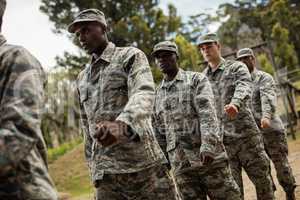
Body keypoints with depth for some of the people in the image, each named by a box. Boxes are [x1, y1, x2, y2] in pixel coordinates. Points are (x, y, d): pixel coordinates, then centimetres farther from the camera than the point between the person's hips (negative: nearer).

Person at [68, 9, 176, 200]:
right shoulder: (82, 78, 19)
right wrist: (93, 167, 18)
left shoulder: (131, 56, 1)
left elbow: (143, 94, -19)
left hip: (142, 166, -4)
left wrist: (121, 125, -39)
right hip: (104, 174, 5)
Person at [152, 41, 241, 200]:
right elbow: (159, 131, 16)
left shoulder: (197, 79, 2)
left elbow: (207, 112, -13)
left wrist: (208, 145, -25)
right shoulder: (157, 94, 14)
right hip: (179, 164, 4)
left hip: (210, 157, -3)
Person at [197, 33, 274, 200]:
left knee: (262, 178, 7)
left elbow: (244, 87, -18)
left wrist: (235, 103, -40)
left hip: (246, 133, -2)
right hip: (221, 139, 2)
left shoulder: (237, 67, 3)